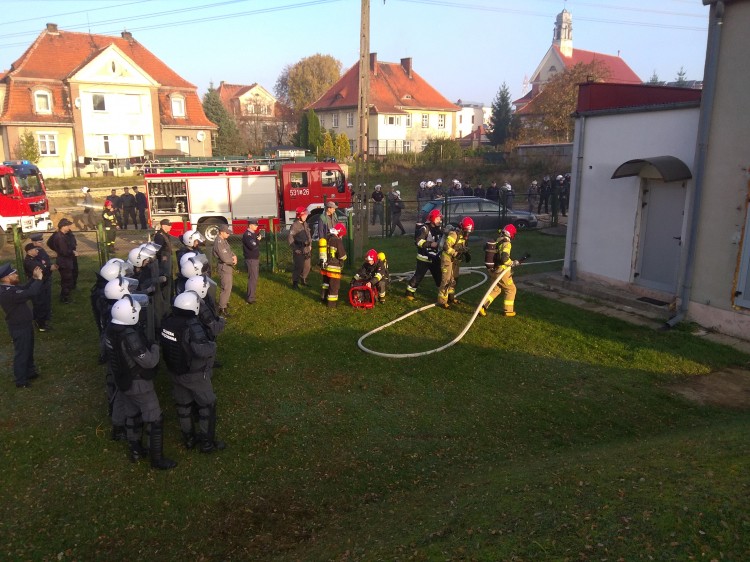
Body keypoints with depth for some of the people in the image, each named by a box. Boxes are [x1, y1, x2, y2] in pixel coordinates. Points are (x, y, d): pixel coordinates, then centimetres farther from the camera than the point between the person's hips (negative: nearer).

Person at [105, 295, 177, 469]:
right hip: (138, 383, -9)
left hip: (123, 380, 9)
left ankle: (135, 450, 41)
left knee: (132, 415, 25)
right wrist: (156, 346, -11)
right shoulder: (130, 336, -34)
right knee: (156, 420, 5)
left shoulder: (110, 329, -7)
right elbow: (149, 361, -29)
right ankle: (157, 459, 15)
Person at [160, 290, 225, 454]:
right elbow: (203, 350, -40)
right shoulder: (192, 327, -31)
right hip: (195, 375, -7)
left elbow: (165, 344, 6)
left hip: (175, 371, 7)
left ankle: (188, 438, 38)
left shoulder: (167, 321, -7)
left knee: (183, 405, 21)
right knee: (207, 406, 10)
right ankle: (207, 443, 20)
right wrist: (213, 345, -21)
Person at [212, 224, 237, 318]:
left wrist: (234, 256, -6)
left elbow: (229, 251, 16)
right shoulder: (219, 242, -23)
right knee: (226, 288, -10)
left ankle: (224, 303, 41)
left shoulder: (224, 240, 8)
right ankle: (222, 309, -6)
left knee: (228, 287, 24)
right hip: (224, 268, -10)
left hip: (228, 267, 10)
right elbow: (225, 258, -26)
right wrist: (233, 261, -8)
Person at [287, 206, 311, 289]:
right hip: (299, 251, -7)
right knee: (298, 266, -5)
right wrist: (295, 248, -19)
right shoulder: (295, 225, -14)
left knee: (307, 266, 12)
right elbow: (290, 238, -19)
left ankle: (303, 280, 29)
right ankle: (295, 282, 8)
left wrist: (310, 245, 16)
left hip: (306, 249, 8)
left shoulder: (305, 224, 11)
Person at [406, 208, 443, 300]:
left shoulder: (439, 229, 7)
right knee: (418, 275, -2)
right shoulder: (425, 228, -17)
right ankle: (410, 292, 11)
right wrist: (430, 244, -32)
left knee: (440, 275, 12)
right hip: (424, 258, -7)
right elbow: (418, 241, -26)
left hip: (435, 257, 7)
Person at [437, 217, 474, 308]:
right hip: (447, 258, -9)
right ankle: (442, 301, -7)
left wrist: (467, 254, 0)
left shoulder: (465, 236, 7)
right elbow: (446, 247, -27)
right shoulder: (454, 234, -22)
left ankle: (451, 297, 36)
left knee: (454, 279, 19)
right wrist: (456, 254, -30)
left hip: (456, 260, 9)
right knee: (447, 280, -11)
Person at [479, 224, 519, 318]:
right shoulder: (506, 243, -18)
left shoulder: (496, 242, 7)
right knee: (511, 289, 10)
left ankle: (483, 306, 11)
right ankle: (508, 310, 16)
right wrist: (513, 263, -11)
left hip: (495, 270, 8)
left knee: (496, 289, 20)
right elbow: (504, 258, -28)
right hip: (502, 271, -8)